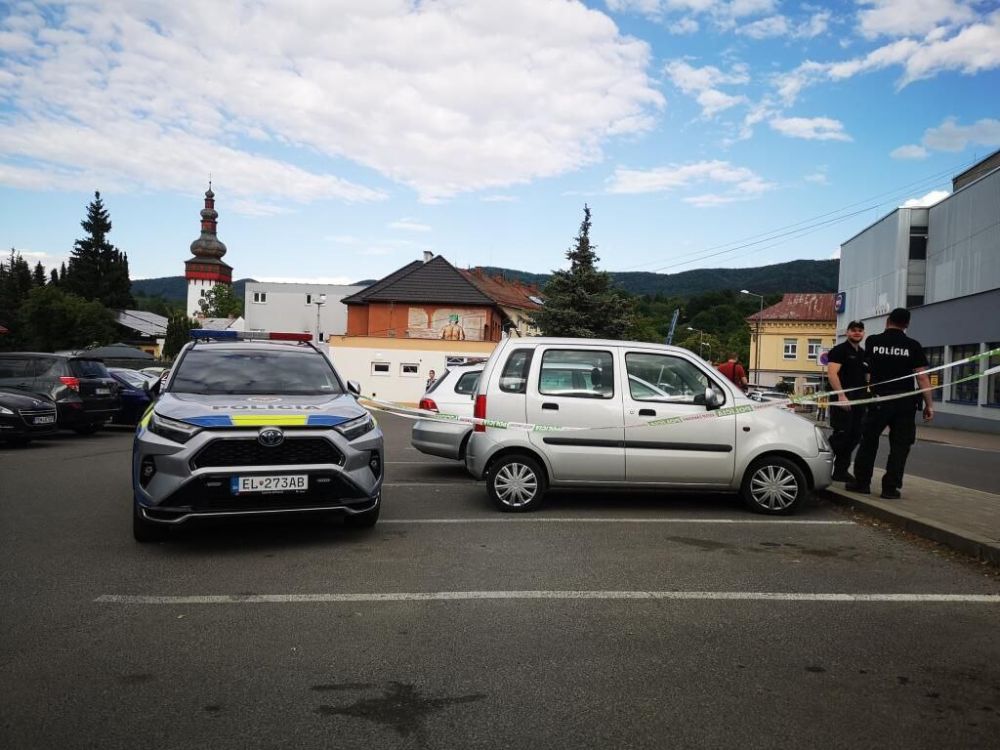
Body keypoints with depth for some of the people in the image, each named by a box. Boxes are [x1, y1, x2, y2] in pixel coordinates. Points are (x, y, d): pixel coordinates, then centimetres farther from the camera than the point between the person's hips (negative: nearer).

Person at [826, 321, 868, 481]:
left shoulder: (864, 354, 18)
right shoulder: (839, 350, -4)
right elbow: (832, 374, -15)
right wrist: (841, 395, -23)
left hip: (859, 401, 8)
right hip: (843, 400, -8)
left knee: (854, 437, 8)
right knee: (841, 435, -11)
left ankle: (841, 470, 15)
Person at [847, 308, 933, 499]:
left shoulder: (873, 341, 0)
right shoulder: (913, 346, -5)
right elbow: (922, 377, -7)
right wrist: (929, 404, -2)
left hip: (879, 400, 1)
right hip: (904, 404, -1)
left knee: (869, 442, 13)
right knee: (899, 446, 7)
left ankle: (861, 482, 15)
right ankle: (890, 487, 6)